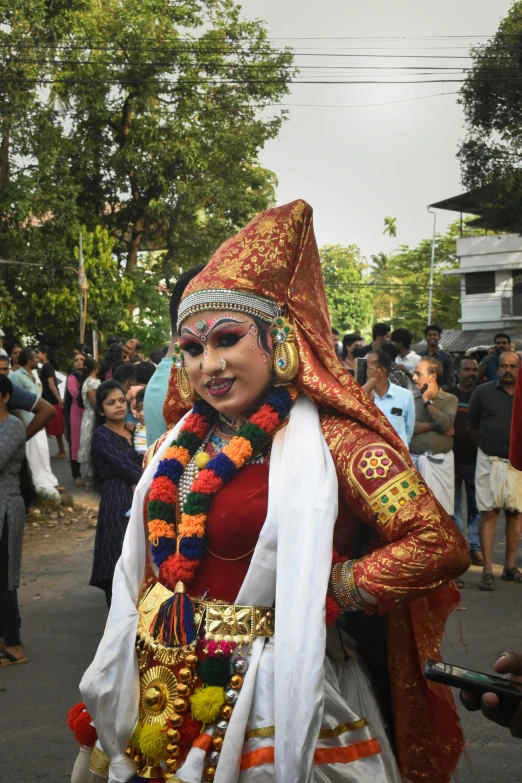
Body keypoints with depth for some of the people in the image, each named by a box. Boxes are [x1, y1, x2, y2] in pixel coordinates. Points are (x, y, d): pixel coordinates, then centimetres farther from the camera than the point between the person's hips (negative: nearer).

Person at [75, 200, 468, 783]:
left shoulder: (327, 440, -14)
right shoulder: (181, 446, 5)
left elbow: (439, 545, -22)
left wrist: (323, 593, -18)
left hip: (273, 698, -6)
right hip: (167, 693, 6)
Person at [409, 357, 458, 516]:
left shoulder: (450, 399, 2)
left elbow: (446, 424, -15)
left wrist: (427, 401, -7)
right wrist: (436, 425, -10)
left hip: (439, 461, -1)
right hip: (413, 460, 1)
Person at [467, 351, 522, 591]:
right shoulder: (483, 391, 1)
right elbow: (472, 425, 10)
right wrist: (486, 446, 10)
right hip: (490, 462, -1)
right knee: (488, 513, -3)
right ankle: (487, 570, -2)